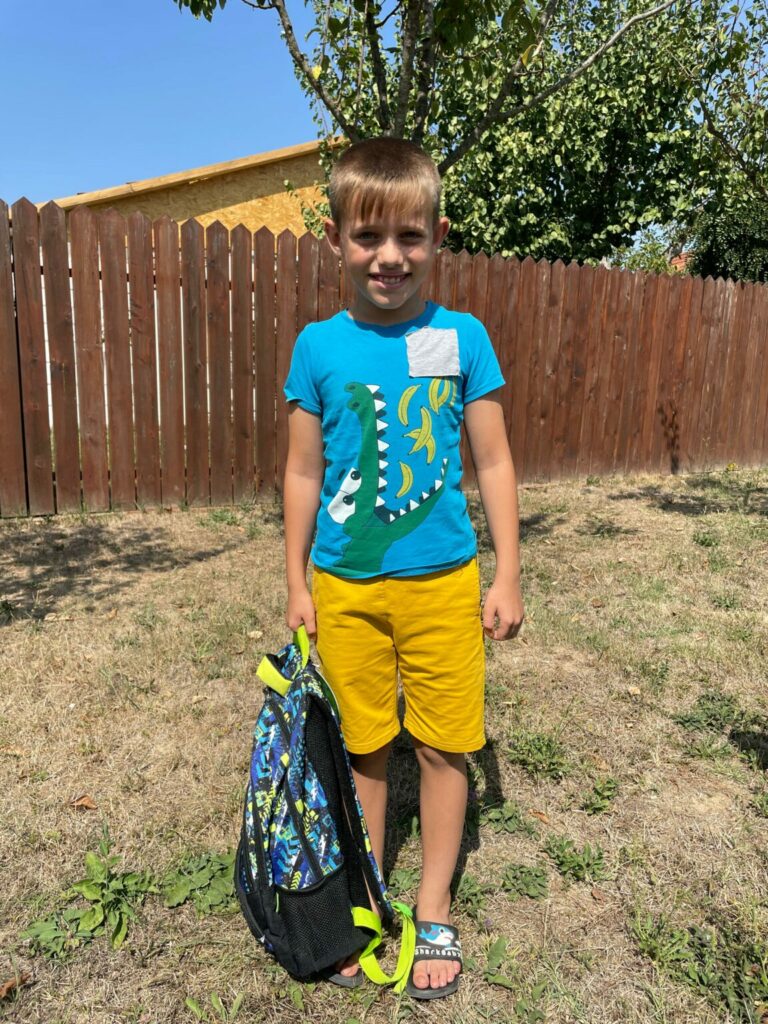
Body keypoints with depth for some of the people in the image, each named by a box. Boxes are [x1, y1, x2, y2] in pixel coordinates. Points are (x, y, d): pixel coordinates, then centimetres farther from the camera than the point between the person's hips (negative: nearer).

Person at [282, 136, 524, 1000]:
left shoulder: (462, 338, -4)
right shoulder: (319, 346, -2)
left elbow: (493, 464, 0)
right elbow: (304, 473, 3)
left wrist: (507, 577, 0)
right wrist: (296, 585, 4)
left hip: (443, 581, 0)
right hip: (345, 585, 1)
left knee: (442, 745, 11)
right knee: (363, 747, 15)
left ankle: (434, 912, 34)